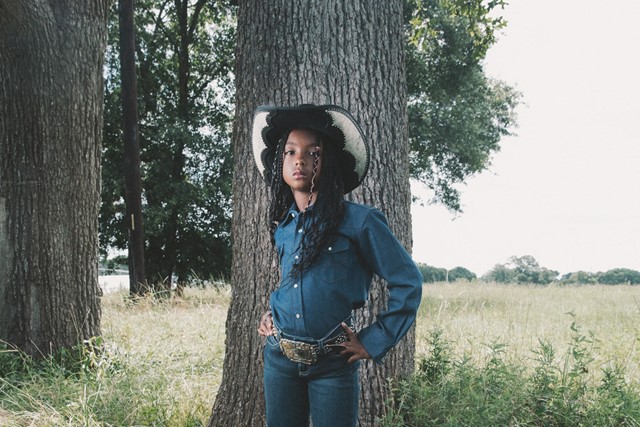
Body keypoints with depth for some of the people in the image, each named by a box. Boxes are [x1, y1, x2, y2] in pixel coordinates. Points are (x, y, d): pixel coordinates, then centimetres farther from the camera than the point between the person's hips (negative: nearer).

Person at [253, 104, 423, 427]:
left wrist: (375, 342, -9)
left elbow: (408, 282, -8)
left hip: (333, 364, -4)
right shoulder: (282, 225, 6)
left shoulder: (359, 221, -11)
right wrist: (270, 312, 11)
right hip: (279, 357, 5)